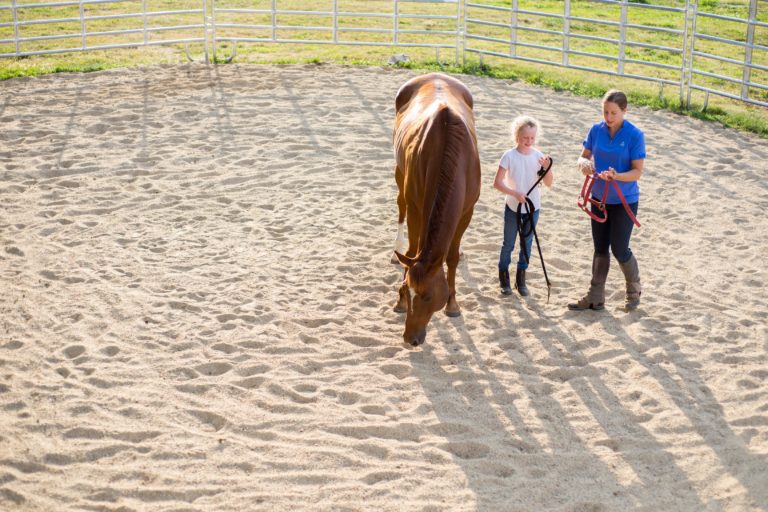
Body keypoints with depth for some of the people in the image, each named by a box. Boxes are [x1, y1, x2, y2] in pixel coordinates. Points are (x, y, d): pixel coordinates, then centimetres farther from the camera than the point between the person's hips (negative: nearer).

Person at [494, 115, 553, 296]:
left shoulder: (538, 156, -5)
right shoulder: (509, 156, -14)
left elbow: (548, 183, -4)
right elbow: (497, 183, -15)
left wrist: (547, 168, -22)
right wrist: (514, 193, -26)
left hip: (532, 207, 3)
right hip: (513, 207, -3)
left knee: (527, 244, 11)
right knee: (508, 244, 8)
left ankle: (521, 279, 24)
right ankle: (504, 277, 23)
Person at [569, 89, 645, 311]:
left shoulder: (635, 135, -16)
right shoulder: (596, 130, -3)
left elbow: (637, 172, -16)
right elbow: (584, 156, 2)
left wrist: (616, 176, -35)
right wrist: (583, 163, -22)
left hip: (624, 201, -4)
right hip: (599, 198, 5)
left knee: (619, 250, 0)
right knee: (600, 249, 12)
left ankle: (634, 291, 26)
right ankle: (595, 298, 21)